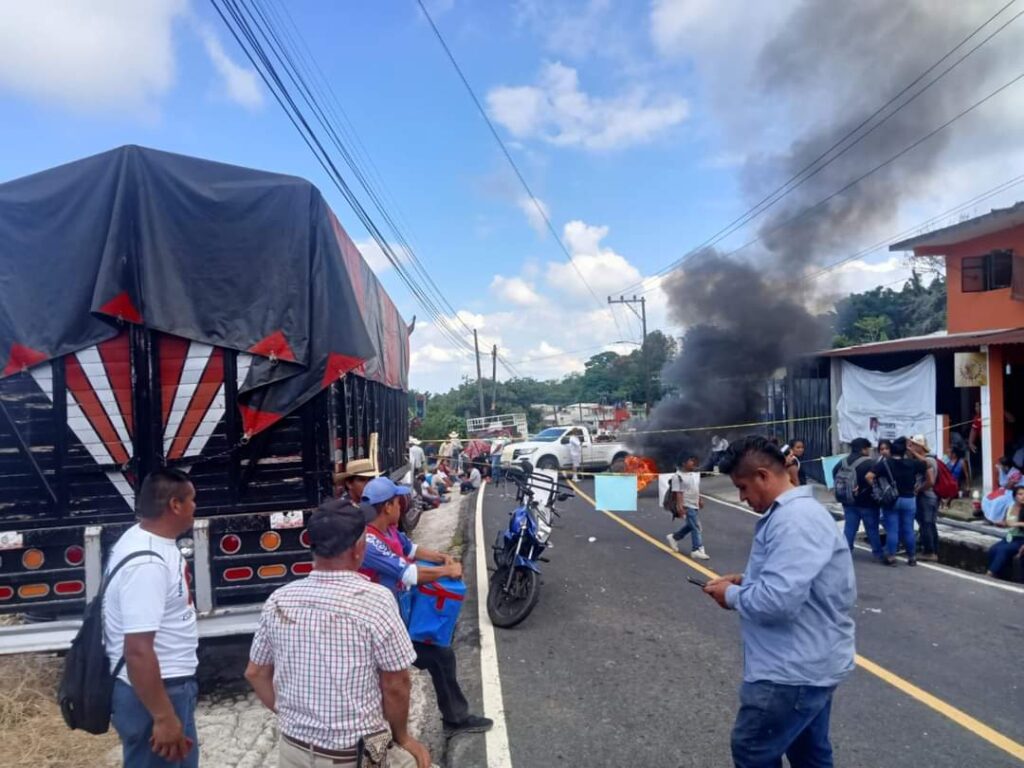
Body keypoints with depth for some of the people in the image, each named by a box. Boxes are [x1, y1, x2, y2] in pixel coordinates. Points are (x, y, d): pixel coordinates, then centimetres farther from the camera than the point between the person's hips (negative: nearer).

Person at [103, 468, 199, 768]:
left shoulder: (145, 540, 4)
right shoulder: (147, 563, -28)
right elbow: (138, 650, -30)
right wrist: (164, 718, -25)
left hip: (167, 684, 10)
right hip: (153, 692, -10)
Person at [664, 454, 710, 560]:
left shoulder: (696, 473, 9)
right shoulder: (678, 476, -17)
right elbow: (678, 492, -19)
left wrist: (700, 500, 21)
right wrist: (679, 506, -24)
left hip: (695, 505, 9)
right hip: (687, 506, -9)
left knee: (690, 526, 17)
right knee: (696, 527, -7)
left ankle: (674, 537, 35)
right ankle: (697, 550, -1)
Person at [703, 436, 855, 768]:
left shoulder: (795, 520, -25)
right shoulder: (795, 512, 10)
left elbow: (779, 599, -32)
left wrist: (732, 595, -14)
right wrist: (745, 580, 7)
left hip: (794, 669, -10)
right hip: (808, 663, 10)